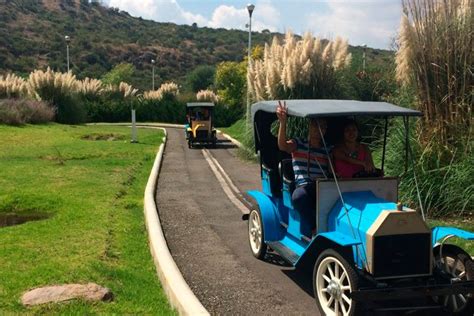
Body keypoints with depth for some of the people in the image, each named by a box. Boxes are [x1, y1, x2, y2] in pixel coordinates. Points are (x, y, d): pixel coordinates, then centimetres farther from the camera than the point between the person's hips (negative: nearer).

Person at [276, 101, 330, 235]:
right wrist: (283, 123, -28)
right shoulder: (298, 144, 8)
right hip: (303, 187, -3)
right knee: (299, 196, -39)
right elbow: (282, 146, -14)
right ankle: (315, 229, -25)